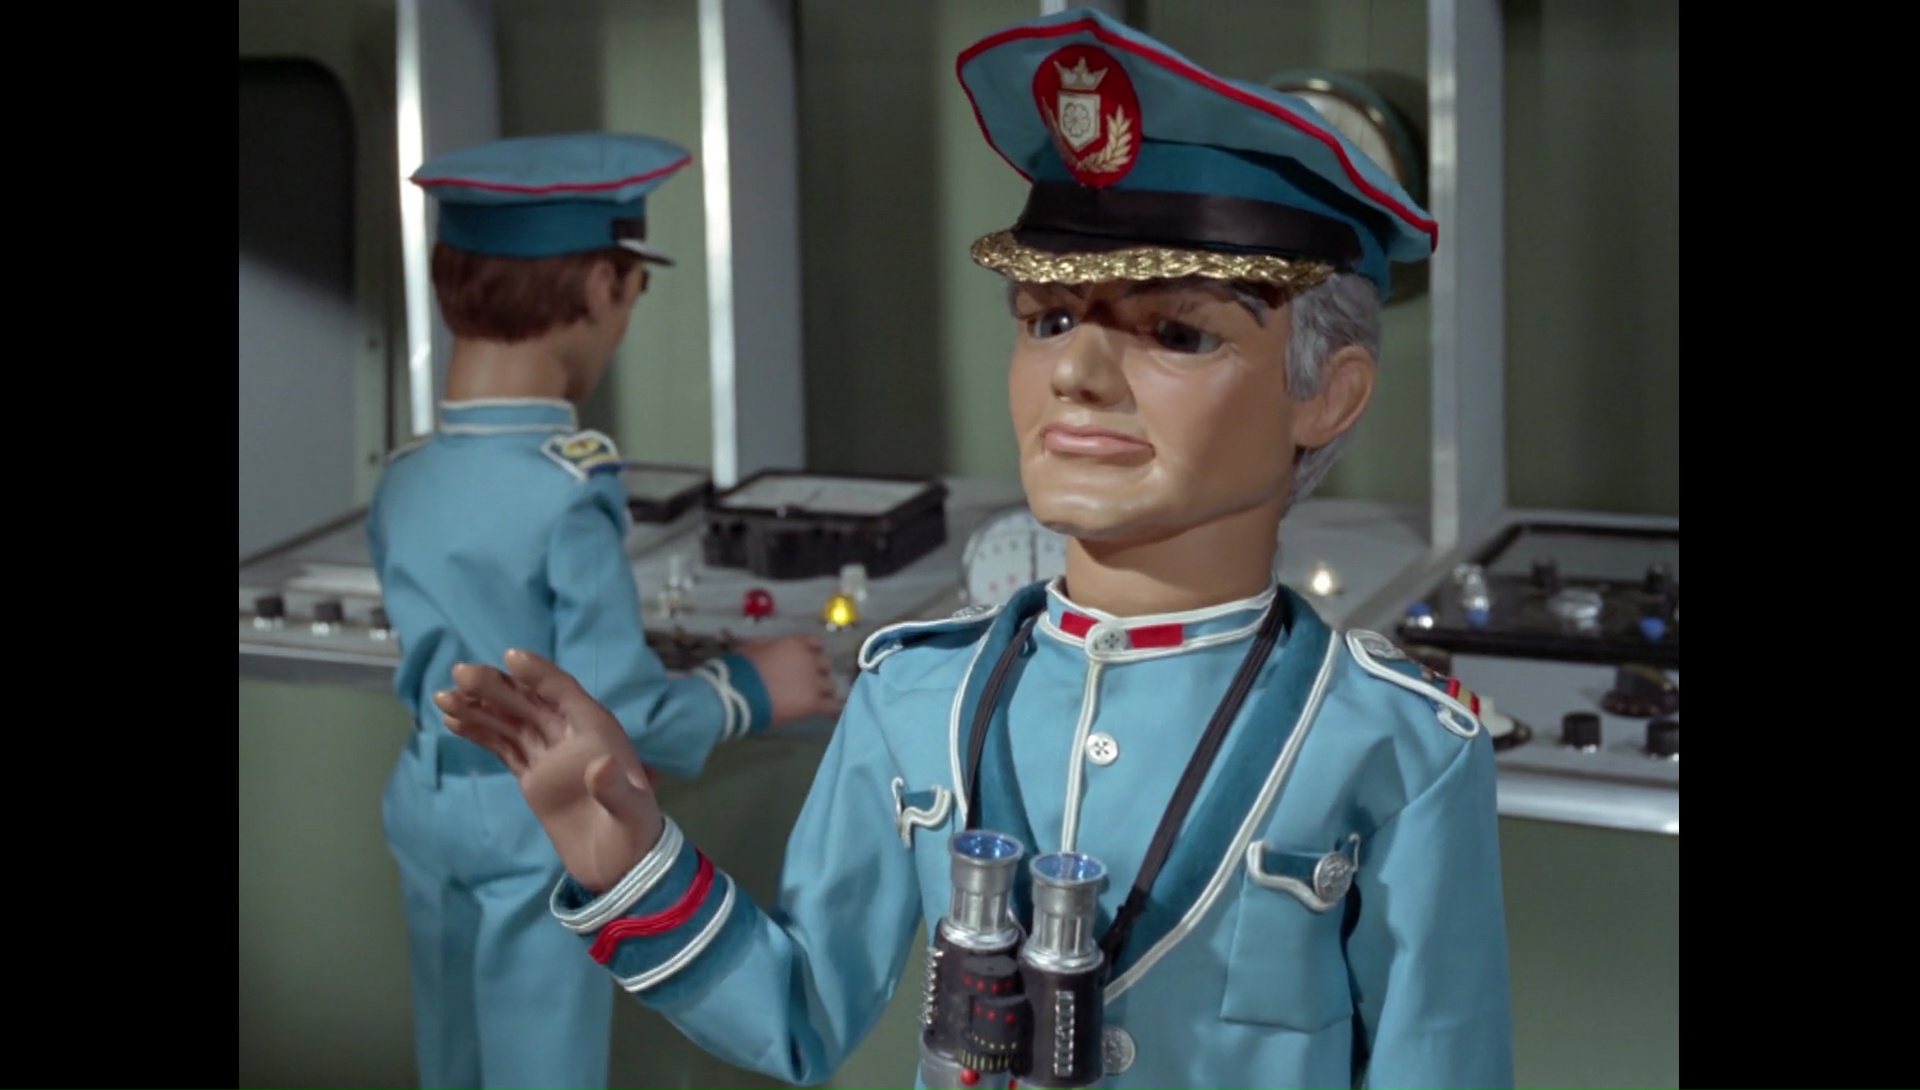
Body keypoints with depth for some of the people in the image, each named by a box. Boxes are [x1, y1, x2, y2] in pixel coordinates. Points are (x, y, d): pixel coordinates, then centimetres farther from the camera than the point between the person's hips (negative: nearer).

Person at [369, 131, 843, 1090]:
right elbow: (621, 712, -22)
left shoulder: (404, 483, -3)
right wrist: (746, 689, -5)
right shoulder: (573, 491, -24)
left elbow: (434, 669, 8)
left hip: (429, 809, 6)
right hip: (542, 832, -6)